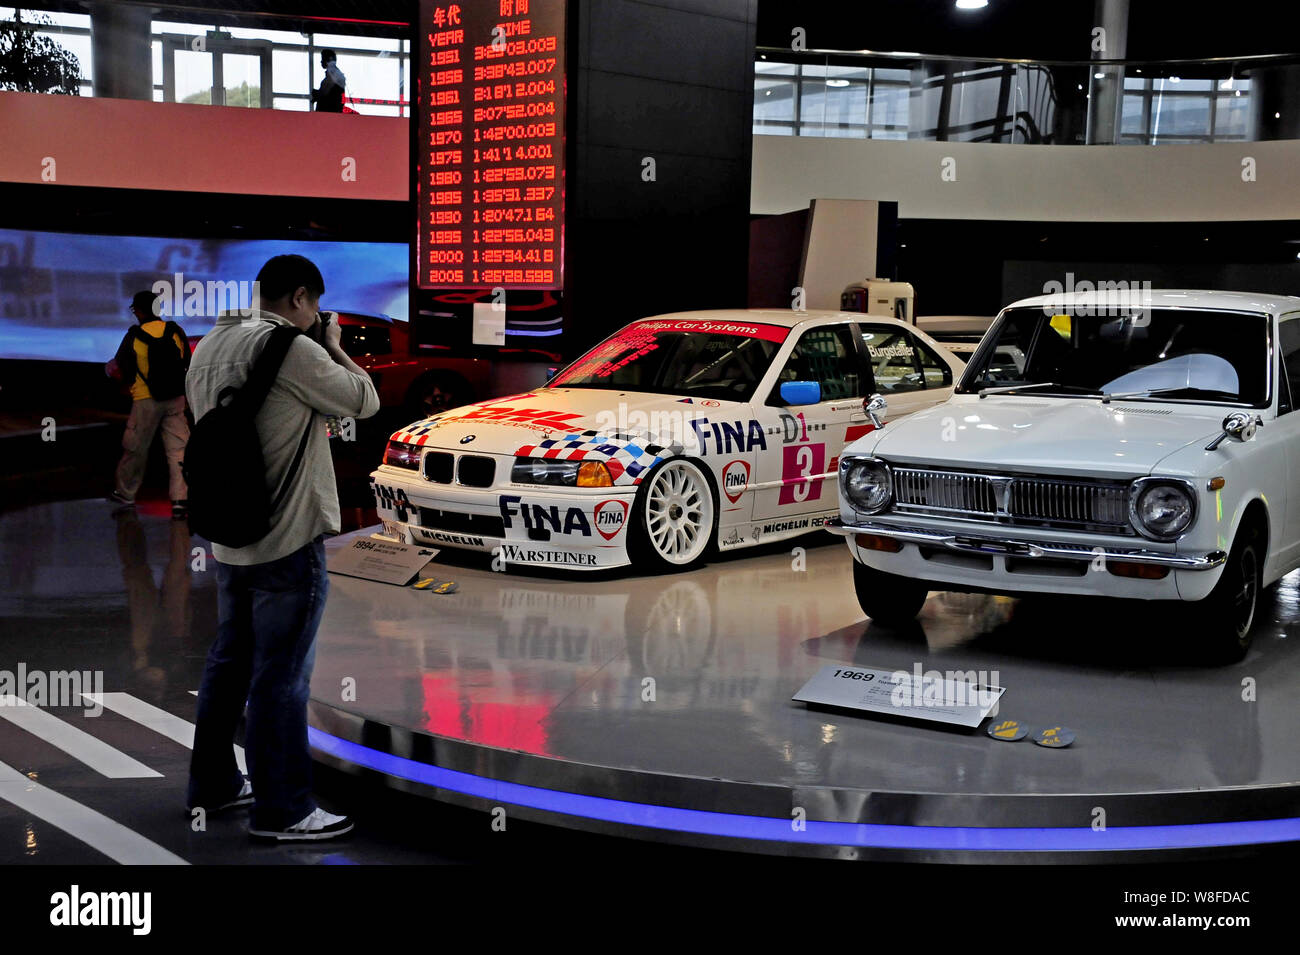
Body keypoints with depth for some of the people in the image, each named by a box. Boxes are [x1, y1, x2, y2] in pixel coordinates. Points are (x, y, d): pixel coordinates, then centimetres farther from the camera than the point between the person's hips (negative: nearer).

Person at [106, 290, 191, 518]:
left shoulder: (133, 337, -9)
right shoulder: (175, 331, -2)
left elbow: (121, 371, -1)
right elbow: (187, 364, 6)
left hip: (146, 400, -2)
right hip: (175, 399, 2)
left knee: (135, 448, 13)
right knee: (178, 448, 3)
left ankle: (125, 493, 27)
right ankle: (180, 500, -3)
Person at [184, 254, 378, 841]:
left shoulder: (209, 348, 9)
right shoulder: (291, 349, -18)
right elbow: (365, 401, -10)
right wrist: (335, 349, 6)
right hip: (288, 542, -9)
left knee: (230, 662, 19)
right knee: (281, 677, -2)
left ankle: (213, 783, 31)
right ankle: (282, 811, 5)